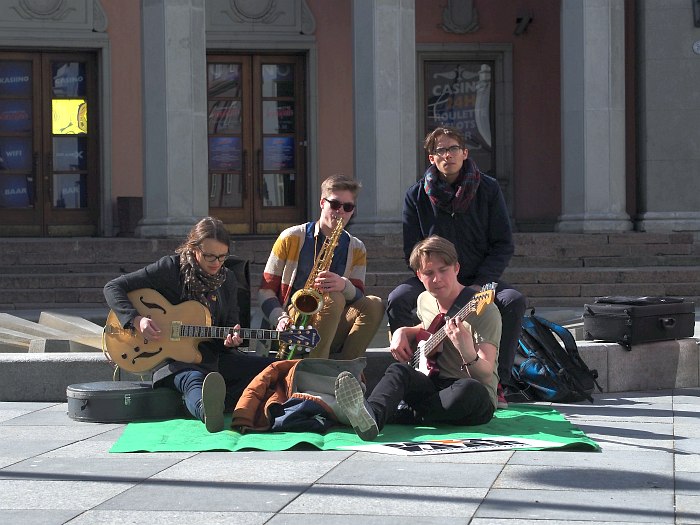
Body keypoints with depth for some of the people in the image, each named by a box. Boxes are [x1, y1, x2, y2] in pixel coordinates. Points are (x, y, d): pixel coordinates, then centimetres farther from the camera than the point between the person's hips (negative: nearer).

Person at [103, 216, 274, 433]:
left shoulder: (227, 280, 11)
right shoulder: (171, 268, -5)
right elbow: (113, 287, -6)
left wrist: (230, 338, -6)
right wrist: (136, 320, -21)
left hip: (213, 355, 6)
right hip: (173, 357, -6)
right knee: (194, 380, -40)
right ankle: (210, 413, -77)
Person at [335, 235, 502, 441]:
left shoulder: (484, 310, -11)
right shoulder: (425, 301, 11)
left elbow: (486, 375, -21)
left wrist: (468, 354, -43)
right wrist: (403, 332, 14)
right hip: (433, 385, 5)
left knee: (470, 389, -40)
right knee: (398, 370, -26)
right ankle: (371, 415, -58)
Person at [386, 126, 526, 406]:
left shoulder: (488, 189, 0)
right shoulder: (417, 195, 0)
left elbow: (503, 244, -1)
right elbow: (412, 250, 0)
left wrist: (480, 284, -15)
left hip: (479, 279, 0)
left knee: (514, 301, -30)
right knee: (397, 300, -30)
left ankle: (498, 382, -23)